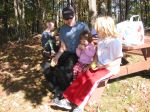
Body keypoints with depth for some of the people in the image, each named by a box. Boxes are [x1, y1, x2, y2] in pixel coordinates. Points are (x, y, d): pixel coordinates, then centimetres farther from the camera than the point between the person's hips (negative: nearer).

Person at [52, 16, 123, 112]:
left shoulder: (115, 41, -17)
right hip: (99, 66, 7)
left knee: (93, 80, -29)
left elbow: (118, 61, -16)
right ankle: (68, 100, -15)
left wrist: (101, 67, -17)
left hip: (110, 68, -7)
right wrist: (94, 63, -2)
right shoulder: (101, 39, 6)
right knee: (83, 76, -14)